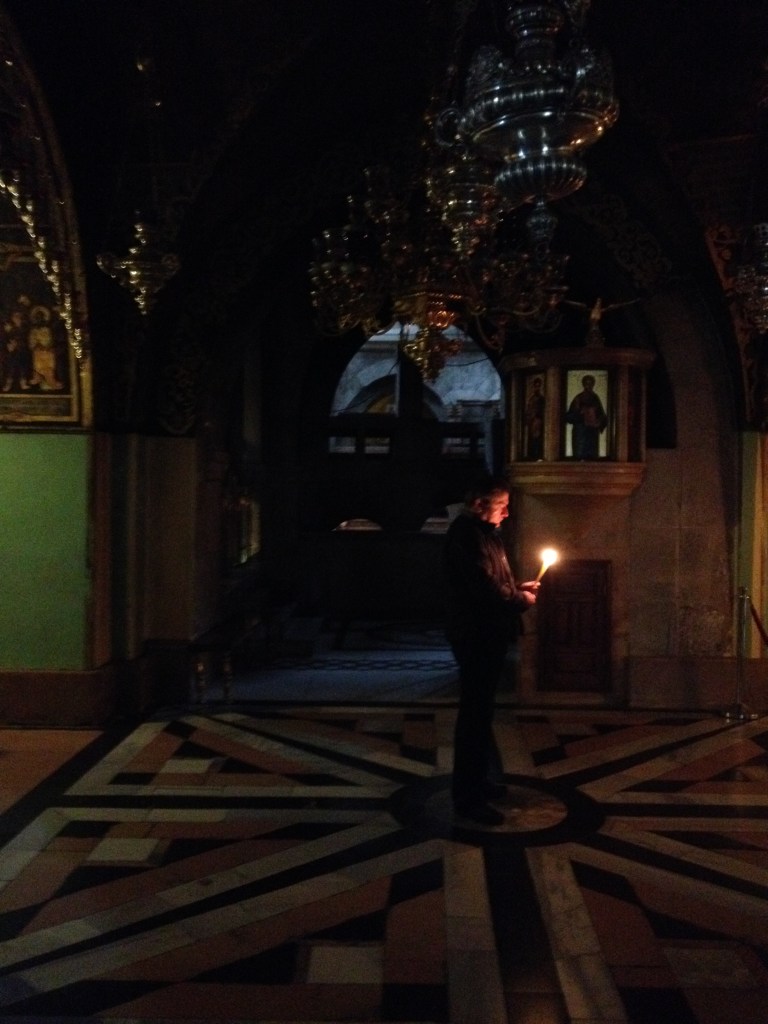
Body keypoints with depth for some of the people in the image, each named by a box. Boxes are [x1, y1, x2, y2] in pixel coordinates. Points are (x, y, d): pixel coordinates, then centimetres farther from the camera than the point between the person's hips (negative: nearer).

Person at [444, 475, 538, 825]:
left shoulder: (481, 533, 17)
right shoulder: (468, 533, -16)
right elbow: (484, 586, -23)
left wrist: (517, 588, 6)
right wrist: (519, 600, -9)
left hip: (485, 633, 11)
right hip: (477, 635, -11)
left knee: (480, 709, 19)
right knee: (475, 712, -6)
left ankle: (480, 780, 32)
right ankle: (468, 796, 1)